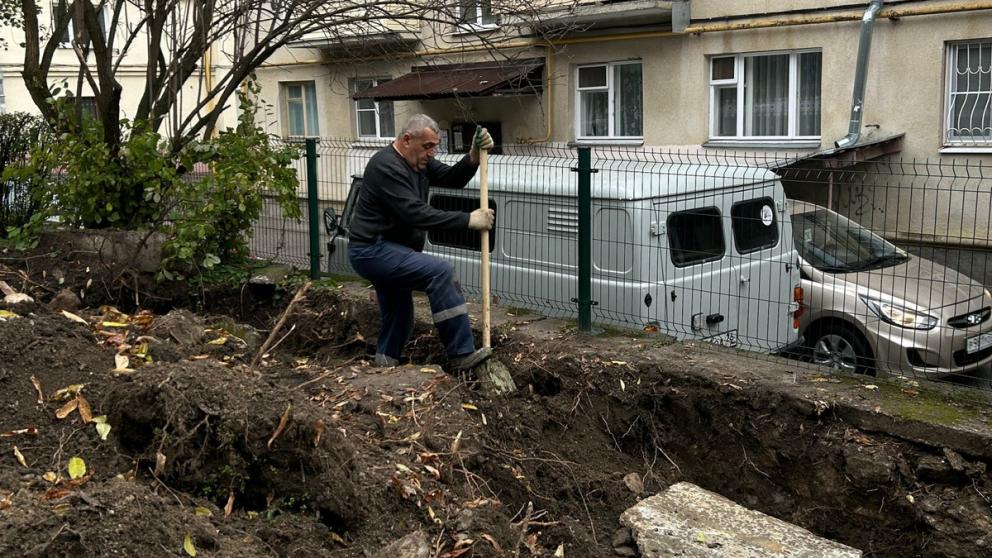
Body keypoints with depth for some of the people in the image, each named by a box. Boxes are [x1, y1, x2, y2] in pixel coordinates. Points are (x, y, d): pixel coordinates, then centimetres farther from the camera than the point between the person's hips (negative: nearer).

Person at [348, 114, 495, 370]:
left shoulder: (419, 160, 8)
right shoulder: (386, 167, -21)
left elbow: (452, 178, 5)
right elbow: (416, 214, -28)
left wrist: (474, 155, -14)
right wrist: (468, 220, -26)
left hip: (384, 252, 11)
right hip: (373, 251, -11)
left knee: (399, 318, 16)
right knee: (441, 272, -23)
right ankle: (462, 355, -21)